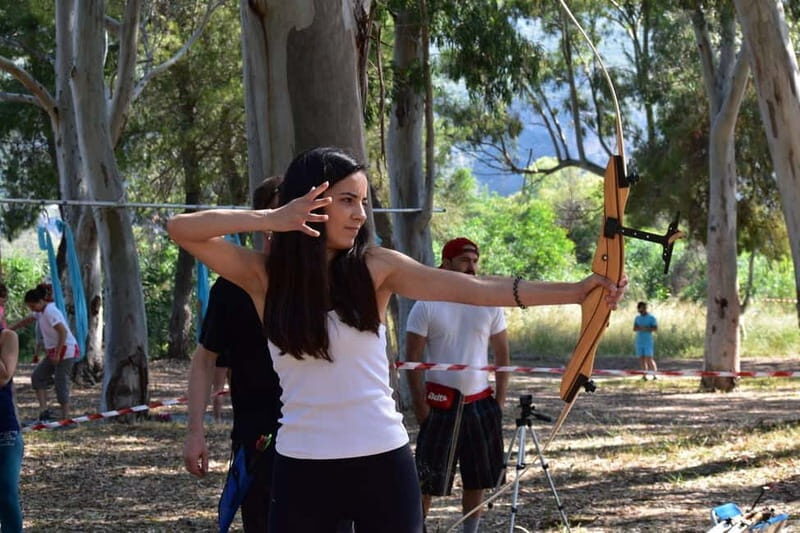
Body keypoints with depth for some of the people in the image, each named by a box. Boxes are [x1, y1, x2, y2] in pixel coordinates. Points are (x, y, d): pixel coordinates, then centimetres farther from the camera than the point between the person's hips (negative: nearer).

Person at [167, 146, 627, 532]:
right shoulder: (265, 275, -1)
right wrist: (272, 219, -22)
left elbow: (473, 289, -10)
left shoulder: (375, 267, -2)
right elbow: (181, 229, -11)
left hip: (382, 462, 1)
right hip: (303, 467, 0)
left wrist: (573, 292, -20)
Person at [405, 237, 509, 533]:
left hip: (480, 401, 4)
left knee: (478, 476, 9)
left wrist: (500, 401, 1)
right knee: (427, 478, -4)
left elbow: (502, 354, 9)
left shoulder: (489, 304, 4)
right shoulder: (426, 306, -6)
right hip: (441, 401, -4)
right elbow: (412, 360, -5)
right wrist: (422, 409, -10)